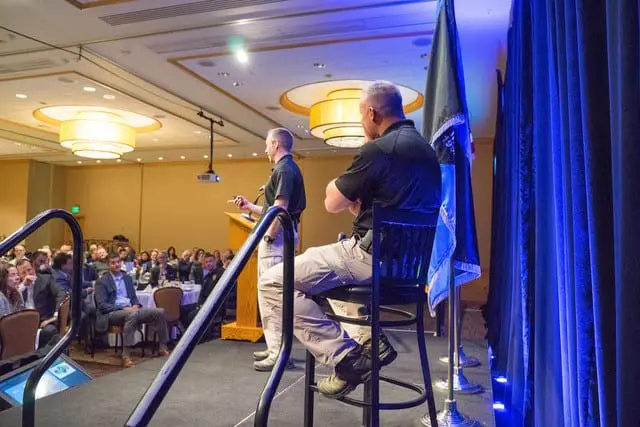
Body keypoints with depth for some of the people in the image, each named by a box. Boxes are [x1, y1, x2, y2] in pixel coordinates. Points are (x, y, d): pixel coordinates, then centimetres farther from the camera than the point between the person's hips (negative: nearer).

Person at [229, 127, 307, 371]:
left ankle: (278, 353, -2)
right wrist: (249, 207, 25)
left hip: (276, 239, -11)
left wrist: (269, 237, -18)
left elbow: (281, 209, -21)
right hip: (277, 237, 11)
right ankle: (275, 348, 25)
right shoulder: (286, 168, 20)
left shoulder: (284, 169, -11)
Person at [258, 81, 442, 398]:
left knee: (272, 282, -5)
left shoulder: (378, 149, -15)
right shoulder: (425, 148, 14)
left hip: (375, 256, -10)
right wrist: (354, 195, 11)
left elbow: (333, 203, -8)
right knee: (319, 259, 34)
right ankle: (369, 337, 17)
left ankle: (346, 357, -6)